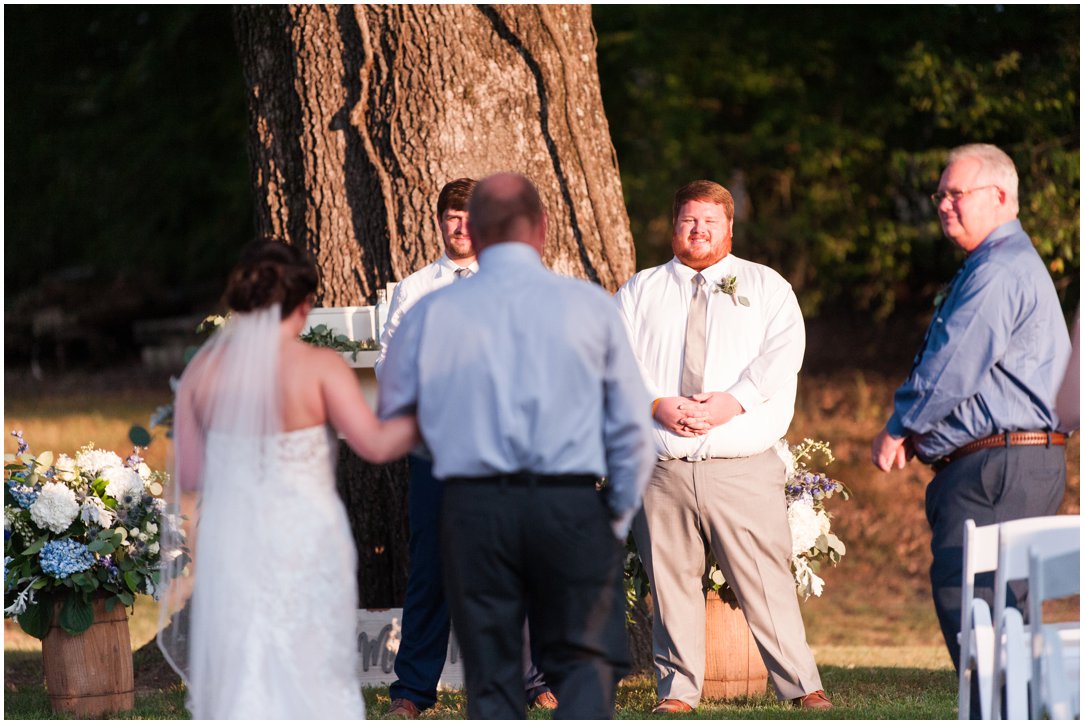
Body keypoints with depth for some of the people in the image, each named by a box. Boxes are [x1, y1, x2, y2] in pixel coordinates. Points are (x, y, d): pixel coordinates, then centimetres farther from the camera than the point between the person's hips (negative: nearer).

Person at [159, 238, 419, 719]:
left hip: (231, 547, 3)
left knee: (236, 680, 9)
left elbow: (188, 474, 3)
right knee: (313, 677, 6)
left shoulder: (203, 369, 1)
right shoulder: (319, 366, -9)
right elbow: (375, 444, -15)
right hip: (305, 543, -3)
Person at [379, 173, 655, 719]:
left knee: (490, 676, 9)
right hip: (572, 508, -1)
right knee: (585, 661, 6)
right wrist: (618, 520, 14)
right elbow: (632, 427, 4)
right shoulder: (590, 305, 2)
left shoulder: (432, 314, 3)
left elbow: (391, 422, 12)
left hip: (473, 509, 1)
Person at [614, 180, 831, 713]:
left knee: (765, 579, -7)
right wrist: (660, 404, -13)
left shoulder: (765, 287, 14)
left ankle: (801, 686, -3)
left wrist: (731, 402, -16)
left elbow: (783, 352, -2)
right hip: (661, 465, 2)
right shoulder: (640, 293, 18)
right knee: (670, 582, 1)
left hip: (741, 465, -2)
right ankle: (677, 690, 10)